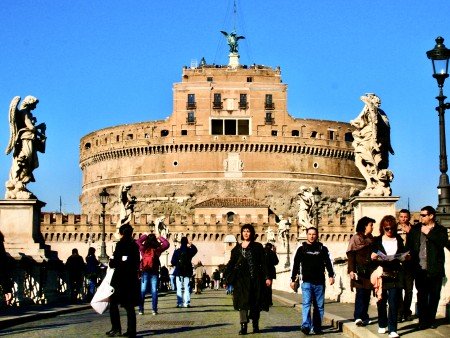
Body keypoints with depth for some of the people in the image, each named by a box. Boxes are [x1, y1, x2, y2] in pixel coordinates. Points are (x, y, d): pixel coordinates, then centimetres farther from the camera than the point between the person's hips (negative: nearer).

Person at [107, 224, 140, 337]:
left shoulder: (121, 244, -9)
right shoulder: (134, 245, 7)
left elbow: (113, 263, -12)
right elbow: (137, 263, 8)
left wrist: (111, 261, 8)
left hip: (120, 277, -5)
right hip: (132, 277, 5)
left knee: (113, 302, 6)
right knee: (129, 305, 8)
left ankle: (116, 329, 0)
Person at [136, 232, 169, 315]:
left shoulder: (143, 248, -4)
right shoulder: (158, 249, -7)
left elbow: (137, 241, 15)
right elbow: (166, 244, 8)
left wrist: (144, 236, 17)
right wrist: (159, 237, 12)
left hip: (144, 272, 1)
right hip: (154, 272, -1)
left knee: (142, 290, 5)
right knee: (154, 291, 2)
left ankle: (141, 309, 3)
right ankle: (154, 310, 0)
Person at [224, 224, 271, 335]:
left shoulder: (258, 247, 8)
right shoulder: (237, 248, 13)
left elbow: (263, 263, 3)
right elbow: (231, 263, 10)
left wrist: (267, 277, -4)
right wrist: (227, 276, -3)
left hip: (255, 278, -1)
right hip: (241, 278, 1)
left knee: (255, 302, 5)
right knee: (243, 300, -9)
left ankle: (255, 325, 17)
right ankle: (243, 326, -13)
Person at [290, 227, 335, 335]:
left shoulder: (322, 249, 9)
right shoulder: (302, 249, 8)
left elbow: (328, 263, 7)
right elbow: (296, 265, 11)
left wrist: (331, 275, -7)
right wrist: (293, 279, 7)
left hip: (319, 282, 2)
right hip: (307, 282, -2)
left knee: (319, 306, 4)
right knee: (306, 304, -15)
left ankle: (316, 328, 10)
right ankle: (306, 326, -24)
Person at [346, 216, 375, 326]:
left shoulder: (371, 239, 15)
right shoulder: (355, 238, -2)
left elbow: (373, 254, 18)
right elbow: (350, 255, -7)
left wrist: (374, 269, 14)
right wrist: (351, 270, -15)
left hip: (369, 270, 6)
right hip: (359, 270, -6)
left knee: (367, 293, 5)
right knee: (360, 292, -12)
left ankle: (364, 316, 11)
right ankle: (358, 317, -16)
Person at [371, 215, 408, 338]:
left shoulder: (399, 240, 11)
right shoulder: (377, 240, 8)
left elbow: (403, 255, 14)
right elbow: (372, 256, 8)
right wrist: (373, 257, -14)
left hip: (395, 275, 0)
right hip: (381, 275, 0)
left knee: (393, 302, -7)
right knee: (381, 301, 7)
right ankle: (382, 325, 24)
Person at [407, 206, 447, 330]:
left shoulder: (440, 230, 3)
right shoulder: (416, 229, 10)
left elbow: (442, 242, -16)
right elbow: (409, 245, 11)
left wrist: (428, 233, -13)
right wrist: (410, 256, -3)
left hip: (435, 269, -1)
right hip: (420, 269, 1)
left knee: (434, 295, 7)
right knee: (421, 295, 0)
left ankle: (431, 319, 18)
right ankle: (423, 321, 3)